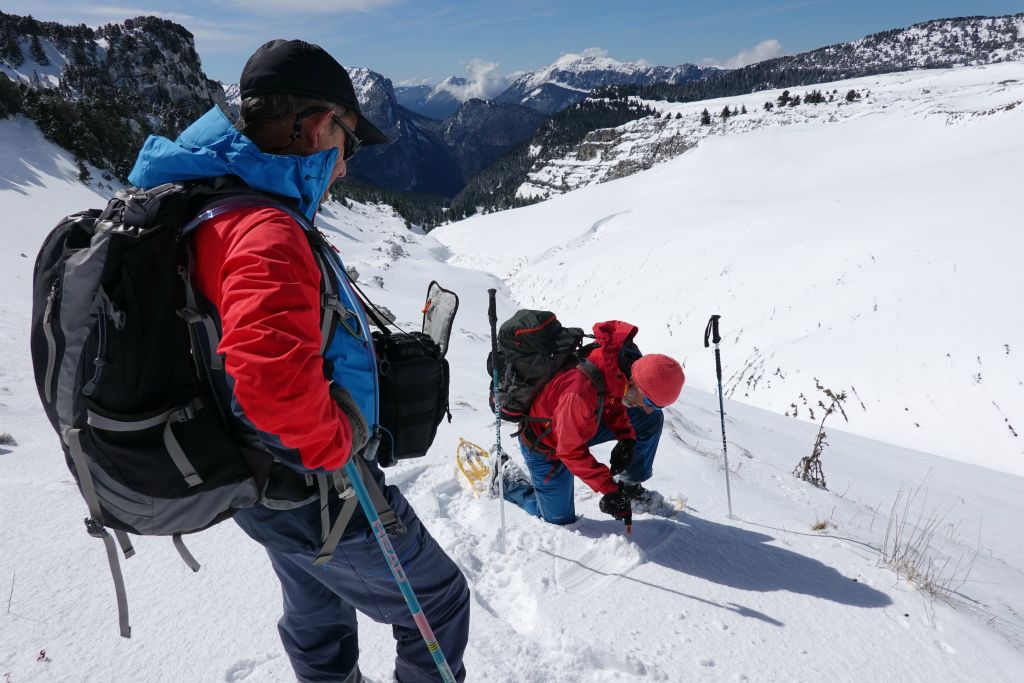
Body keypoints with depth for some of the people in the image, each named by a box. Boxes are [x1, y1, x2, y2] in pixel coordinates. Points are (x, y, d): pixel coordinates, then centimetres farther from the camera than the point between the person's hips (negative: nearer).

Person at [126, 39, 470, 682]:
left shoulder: (201, 208, 3)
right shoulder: (264, 230, -29)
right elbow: (272, 368, -43)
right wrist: (335, 443, -24)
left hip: (258, 484, 9)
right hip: (318, 492, -9)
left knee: (319, 612, 30)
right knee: (439, 602, 14)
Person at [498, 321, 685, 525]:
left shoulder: (628, 360, -21)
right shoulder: (582, 393, -44)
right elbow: (572, 451, -30)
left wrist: (627, 437, -14)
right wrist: (609, 489, -27)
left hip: (583, 422, 7)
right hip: (544, 443, -7)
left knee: (652, 420, -2)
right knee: (561, 521, 4)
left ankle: (630, 485, 17)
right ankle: (508, 480, 24)